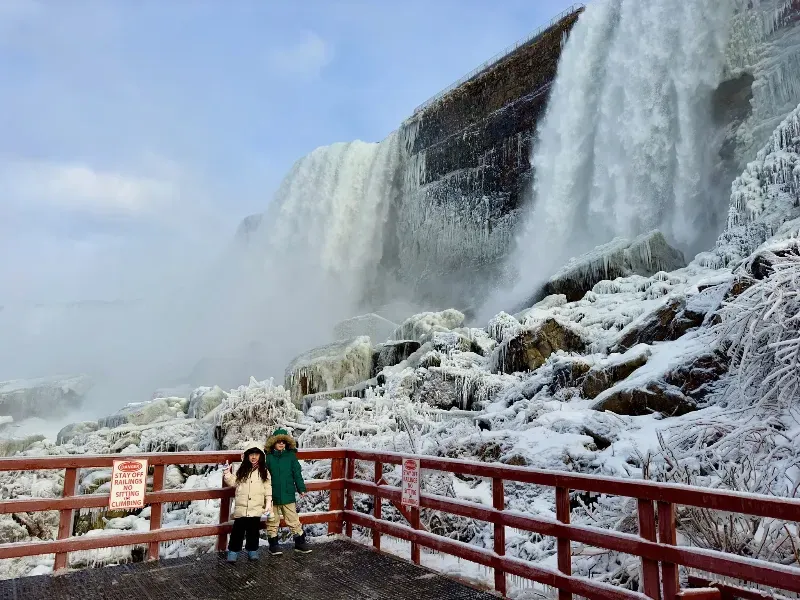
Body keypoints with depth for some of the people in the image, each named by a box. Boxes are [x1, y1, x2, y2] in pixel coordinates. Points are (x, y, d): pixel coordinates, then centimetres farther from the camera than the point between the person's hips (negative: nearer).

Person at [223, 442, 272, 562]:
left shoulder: (264, 471, 4)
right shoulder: (241, 470, 6)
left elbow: (268, 487, 5)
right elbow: (233, 482, 8)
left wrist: (268, 502, -1)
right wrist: (227, 475, -9)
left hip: (257, 507, 0)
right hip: (241, 507, 0)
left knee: (253, 530, 8)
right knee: (238, 530, 2)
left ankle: (252, 551, 22)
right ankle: (233, 551, 14)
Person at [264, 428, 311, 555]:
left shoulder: (291, 456, -1)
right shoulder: (268, 457, -5)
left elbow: (297, 473, 4)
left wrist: (301, 488, 2)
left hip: (288, 495, 0)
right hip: (272, 496, 0)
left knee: (293, 520, 7)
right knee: (273, 521, 12)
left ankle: (300, 542, 18)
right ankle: (273, 543, 27)